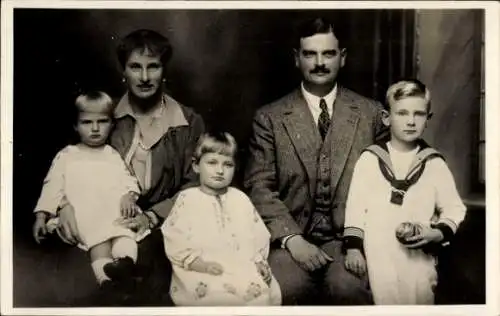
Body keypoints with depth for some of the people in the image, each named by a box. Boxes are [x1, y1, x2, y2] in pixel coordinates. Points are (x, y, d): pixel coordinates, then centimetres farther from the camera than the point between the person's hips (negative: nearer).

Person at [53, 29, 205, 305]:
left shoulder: (189, 123, 5)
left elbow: (194, 187, 1)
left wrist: (151, 218, -13)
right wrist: (65, 205, -10)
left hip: (161, 228, -1)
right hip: (109, 225, 2)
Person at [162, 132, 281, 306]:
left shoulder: (241, 199, 17)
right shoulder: (187, 198, 6)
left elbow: (259, 237, 16)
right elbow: (175, 242, -2)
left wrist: (260, 261, -2)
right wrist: (201, 264, -14)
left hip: (242, 268, 4)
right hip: (200, 271, -3)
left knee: (261, 291, -23)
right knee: (219, 296, -33)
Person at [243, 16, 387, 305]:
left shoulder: (371, 113, 10)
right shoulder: (270, 118, 7)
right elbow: (259, 187, 1)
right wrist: (292, 238, -13)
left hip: (349, 236, 1)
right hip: (292, 236, 0)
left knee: (348, 288, -30)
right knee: (283, 289, -30)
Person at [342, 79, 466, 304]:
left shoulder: (434, 164, 4)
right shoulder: (369, 159, 1)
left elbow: (454, 208, 8)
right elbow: (356, 205, 1)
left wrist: (438, 233, -9)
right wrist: (353, 247, -3)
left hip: (418, 258, 1)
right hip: (377, 258, -1)